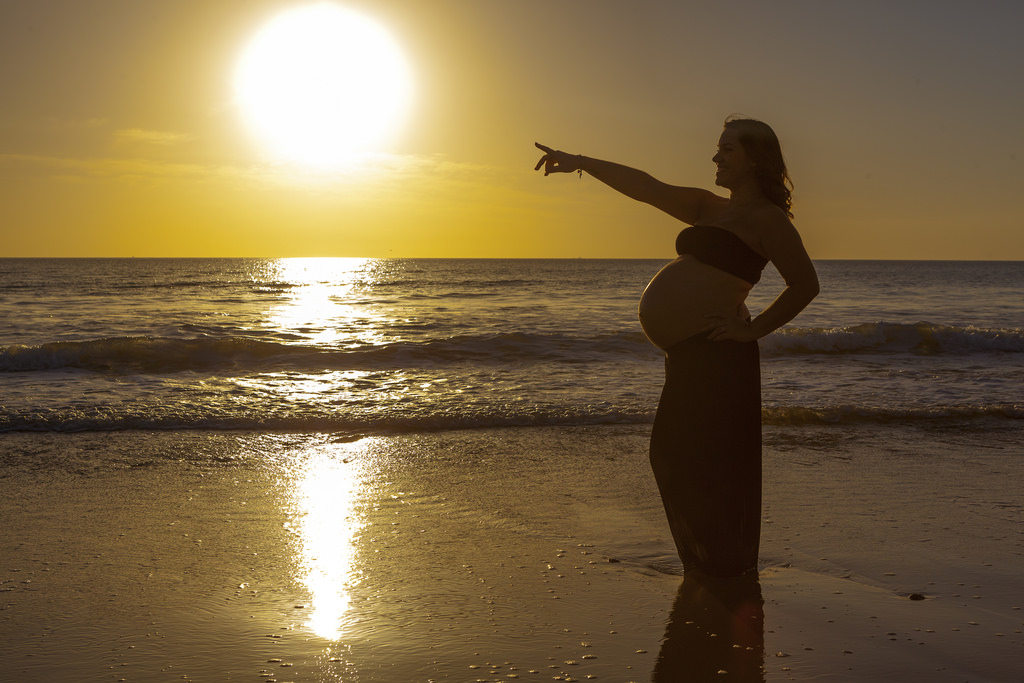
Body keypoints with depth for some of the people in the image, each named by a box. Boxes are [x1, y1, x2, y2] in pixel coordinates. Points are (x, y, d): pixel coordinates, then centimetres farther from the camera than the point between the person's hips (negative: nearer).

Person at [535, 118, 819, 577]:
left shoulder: (766, 218, -7)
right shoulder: (708, 208, 18)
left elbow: (805, 285, -10)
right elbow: (646, 187, 17)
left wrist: (754, 329, -11)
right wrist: (581, 162, 13)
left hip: (713, 353, -10)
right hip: (688, 351, 10)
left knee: (709, 463, -5)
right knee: (674, 458, 14)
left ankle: (729, 570, 8)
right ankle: (702, 562, 26)